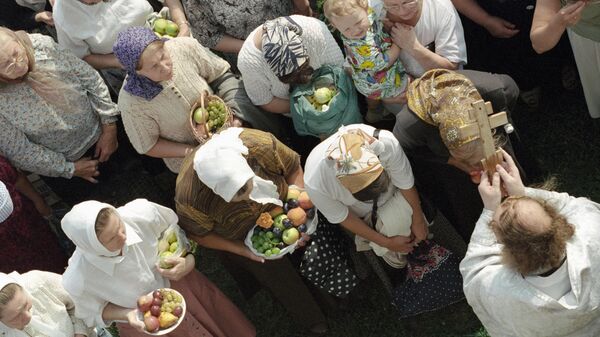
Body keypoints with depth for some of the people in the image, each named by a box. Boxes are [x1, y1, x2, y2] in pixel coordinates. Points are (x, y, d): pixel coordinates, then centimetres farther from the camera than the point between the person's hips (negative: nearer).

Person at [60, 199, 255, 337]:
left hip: (178, 283, 2)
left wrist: (189, 262, -26)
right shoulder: (77, 282, -33)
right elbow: (92, 314, -10)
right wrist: (127, 315, -27)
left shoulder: (142, 212, -32)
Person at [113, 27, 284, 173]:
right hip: (188, 158, -2)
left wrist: (233, 116, -18)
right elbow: (148, 145, -10)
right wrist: (192, 152, -19)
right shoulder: (131, 102, -25)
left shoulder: (185, 47, -21)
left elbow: (221, 75, -5)